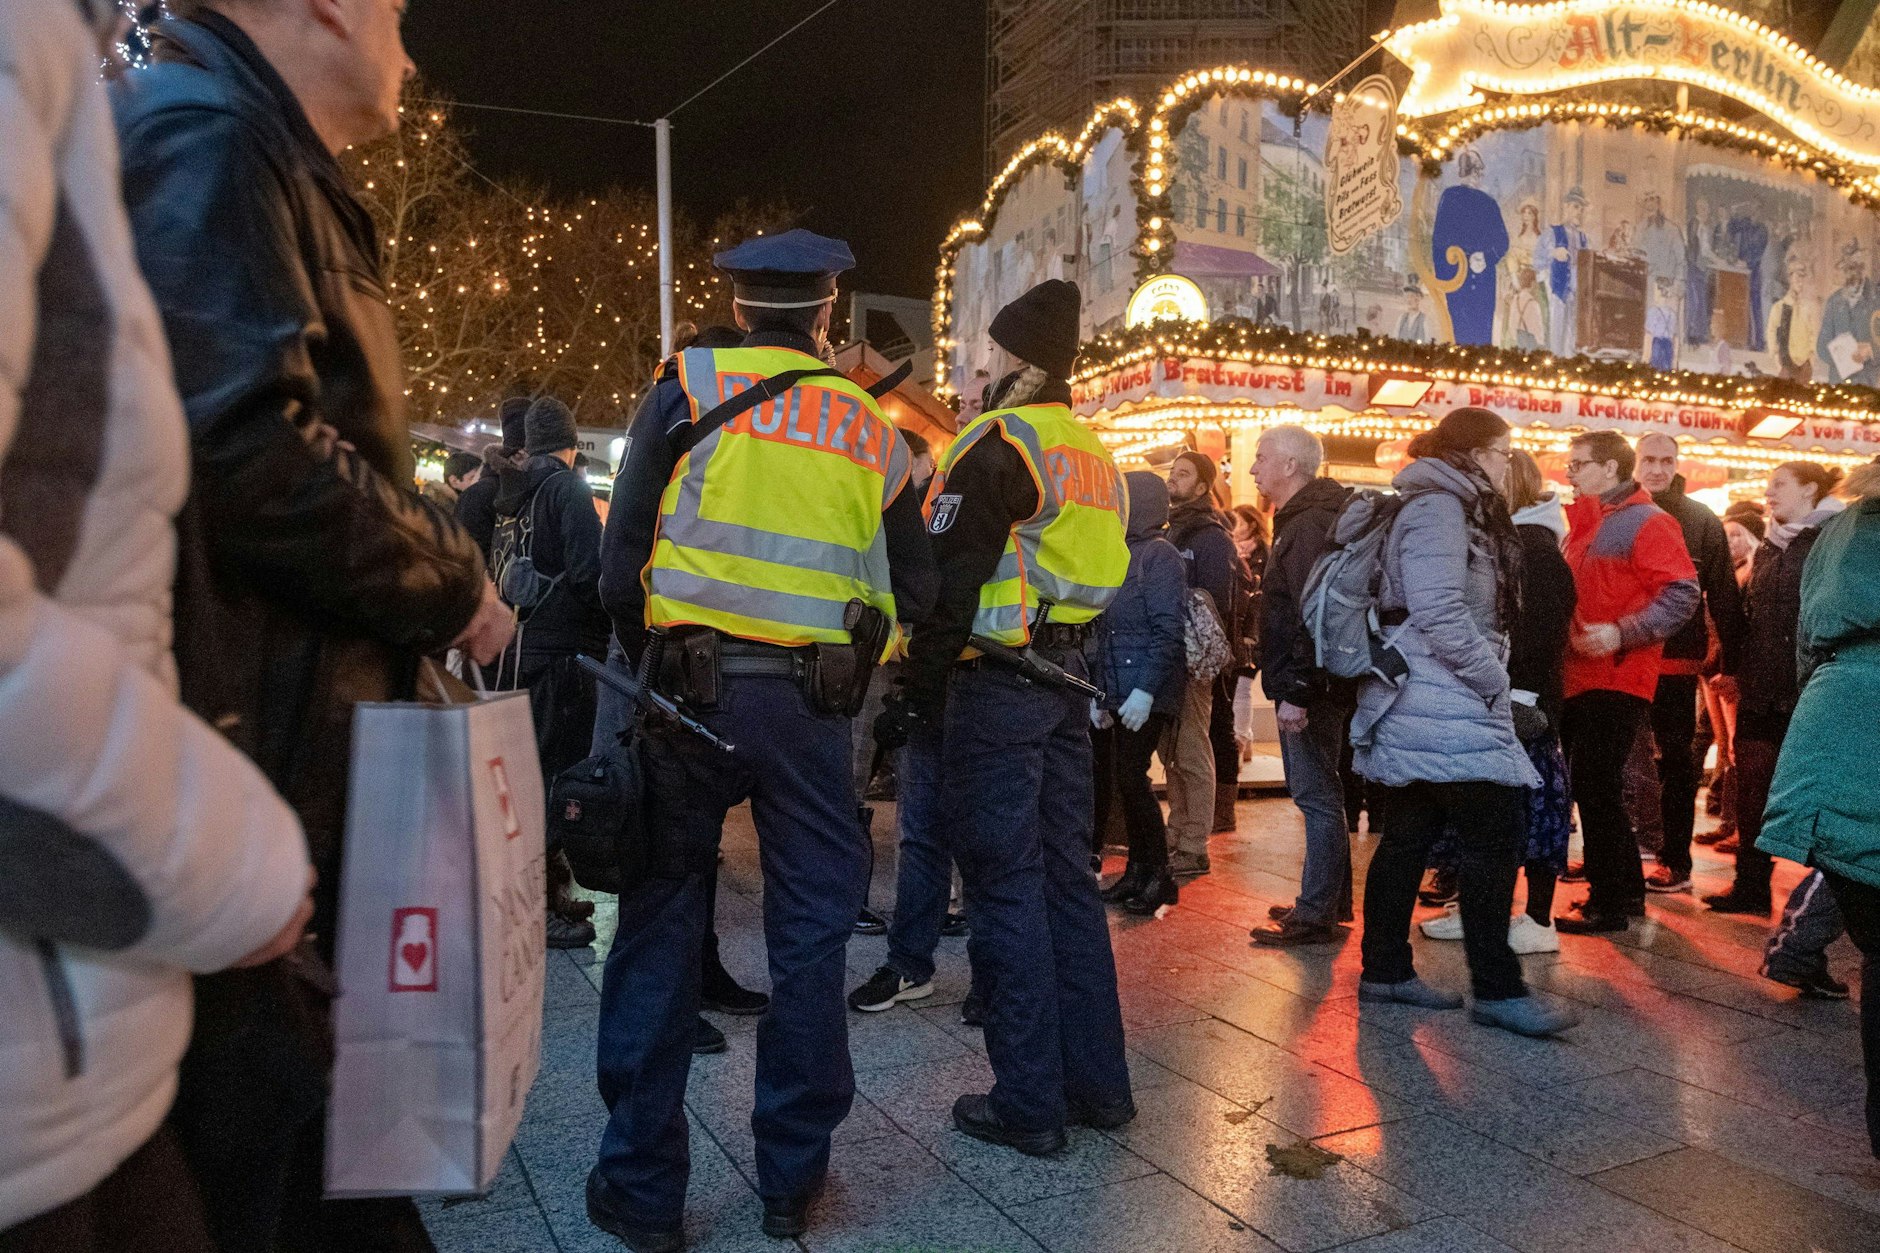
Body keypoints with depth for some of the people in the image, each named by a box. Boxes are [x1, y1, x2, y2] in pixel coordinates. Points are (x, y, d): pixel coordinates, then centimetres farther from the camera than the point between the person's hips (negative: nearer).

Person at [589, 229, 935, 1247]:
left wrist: (645, 662, 11)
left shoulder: (687, 386, 2)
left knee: (661, 923, 9)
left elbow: (622, 556, -2)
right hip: (811, 706, 1)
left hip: (690, 688, -1)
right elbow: (912, 590, 10)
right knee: (809, 930, 11)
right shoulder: (870, 426, 9)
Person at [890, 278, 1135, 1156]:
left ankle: (1027, 1103, 6)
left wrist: (917, 696, -13)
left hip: (998, 685, -8)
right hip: (1067, 686, 9)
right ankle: (1096, 1083, 22)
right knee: (1066, 876, 14)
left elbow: (951, 583, -17)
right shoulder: (1095, 456, 17)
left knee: (1005, 886, -2)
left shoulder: (999, 444, -11)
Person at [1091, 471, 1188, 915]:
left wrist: (1145, 690, -22)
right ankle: (1137, 872, 20)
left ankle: (1157, 876, 6)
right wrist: (1095, 690, 5)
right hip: (1113, 691, 8)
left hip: (1145, 694, -8)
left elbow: (1169, 632, -16)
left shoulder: (1159, 555, -8)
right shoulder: (1122, 554, 16)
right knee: (1110, 776, 8)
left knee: (1130, 778, -8)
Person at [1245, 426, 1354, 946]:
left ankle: (1316, 914, 1)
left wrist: (1297, 690, -26)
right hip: (1303, 685, 11)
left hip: (1308, 688, -11)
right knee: (1318, 793, 16)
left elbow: (1313, 615, -24)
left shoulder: (1311, 524, -16)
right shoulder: (1301, 519, 18)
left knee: (1316, 795, -5)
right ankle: (1331, 901, 27)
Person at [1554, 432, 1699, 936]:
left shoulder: (1648, 522, -8)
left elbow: (1683, 593, -15)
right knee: (1592, 787, 13)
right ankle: (1626, 891, 25)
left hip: (1616, 678, -8)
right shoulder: (1582, 521, 16)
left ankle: (1610, 902, 3)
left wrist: (1623, 633, -24)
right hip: (1579, 676, 8)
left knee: (1595, 787, -7)